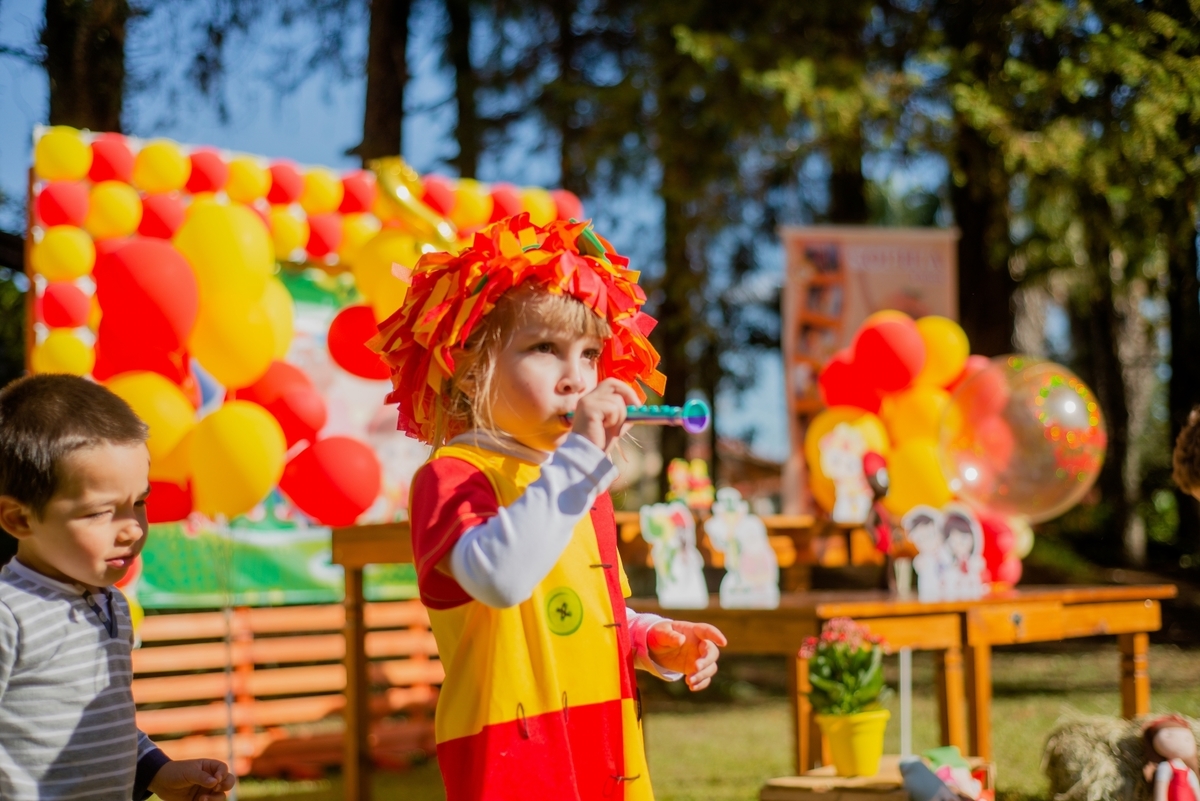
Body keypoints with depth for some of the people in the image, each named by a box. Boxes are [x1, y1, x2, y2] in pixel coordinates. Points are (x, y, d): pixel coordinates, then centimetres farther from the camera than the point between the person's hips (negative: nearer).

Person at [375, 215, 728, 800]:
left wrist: (654, 641, 8)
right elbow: (499, 578, -32)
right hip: (514, 754, -8)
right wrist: (578, 455, -31)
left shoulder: (586, 485, 15)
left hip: (606, 754, 8)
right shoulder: (451, 476, -12)